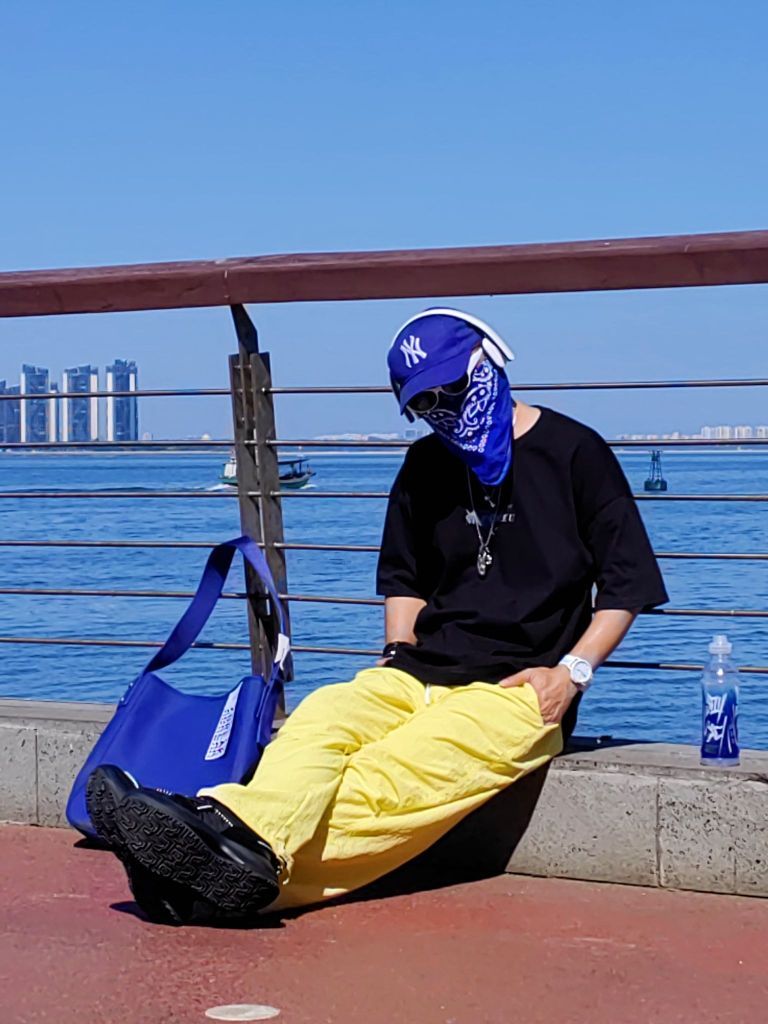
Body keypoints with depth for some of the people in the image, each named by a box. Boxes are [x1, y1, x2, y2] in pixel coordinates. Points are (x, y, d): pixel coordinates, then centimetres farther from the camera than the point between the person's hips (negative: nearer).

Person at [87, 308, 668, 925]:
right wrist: (400, 654, 11)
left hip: (519, 690, -5)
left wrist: (573, 670, -11)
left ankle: (253, 856, -52)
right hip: (421, 674, 5)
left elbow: (625, 585, 1)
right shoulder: (426, 465, 17)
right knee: (319, 720, -27)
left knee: (388, 779, -30)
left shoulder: (575, 452, 0)